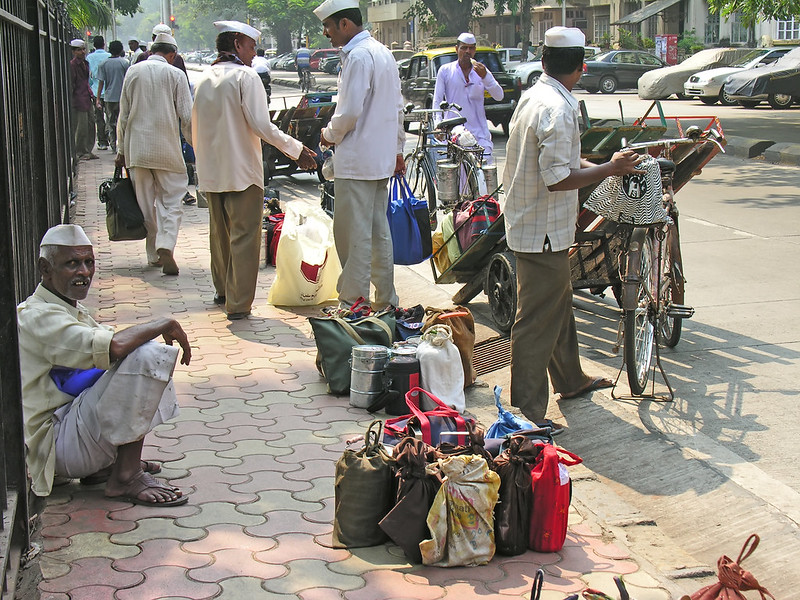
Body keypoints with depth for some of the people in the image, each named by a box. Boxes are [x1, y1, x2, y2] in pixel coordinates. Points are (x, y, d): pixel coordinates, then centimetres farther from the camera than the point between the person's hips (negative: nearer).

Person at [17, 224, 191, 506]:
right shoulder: (37, 317, -18)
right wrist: (166, 325, -17)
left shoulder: (73, 310, 16)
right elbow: (114, 347, -32)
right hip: (57, 447, -10)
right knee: (146, 356, -25)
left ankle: (106, 464, 10)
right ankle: (126, 478, -17)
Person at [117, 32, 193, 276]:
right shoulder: (175, 75, -4)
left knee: (145, 203, 12)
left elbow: (123, 115, 7)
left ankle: (153, 254, 18)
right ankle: (165, 247, -19)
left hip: (137, 148, 3)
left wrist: (121, 150, 14)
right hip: (167, 150, -3)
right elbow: (187, 117, -5)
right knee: (170, 201, 2)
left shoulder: (133, 72, 4)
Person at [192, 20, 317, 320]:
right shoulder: (245, 76, -11)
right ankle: (238, 303, -2)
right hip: (242, 171, -7)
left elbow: (195, 128, 16)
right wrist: (297, 150, -12)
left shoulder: (203, 79, 10)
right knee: (244, 236, -2)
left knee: (219, 232, 20)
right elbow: (261, 125, -18)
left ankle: (223, 290, 33)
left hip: (211, 172, 7)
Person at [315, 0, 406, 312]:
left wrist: (330, 134, -2)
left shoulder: (358, 56, -16)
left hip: (356, 161, -10)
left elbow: (349, 112, -21)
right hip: (381, 158, 10)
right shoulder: (383, 53, 14)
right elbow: (398, 107, 20)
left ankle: (352, 302, -1)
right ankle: (386, 300, 20)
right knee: (378, 230, 14)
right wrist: (397, 149, 25)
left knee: (354, 234, -5)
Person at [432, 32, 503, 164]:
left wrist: (485, 76, -14)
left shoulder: (481, 70, 12)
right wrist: (438, 123, -10)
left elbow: (499, 96, 1)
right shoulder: (445, 70, 9)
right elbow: (437, 100, 6)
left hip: (478, 132, 1)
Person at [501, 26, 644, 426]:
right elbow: (558, 179, -26)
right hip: (544, 232, -11)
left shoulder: (533, 97, 9)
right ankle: (527, 415, 1)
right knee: (537, 322, -5)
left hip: (530, 224, 11)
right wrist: (610, 169, -16)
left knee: (559, 304, 24)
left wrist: (597, 167, 24)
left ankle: (570, 380, 42)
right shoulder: (557, 109, -22)